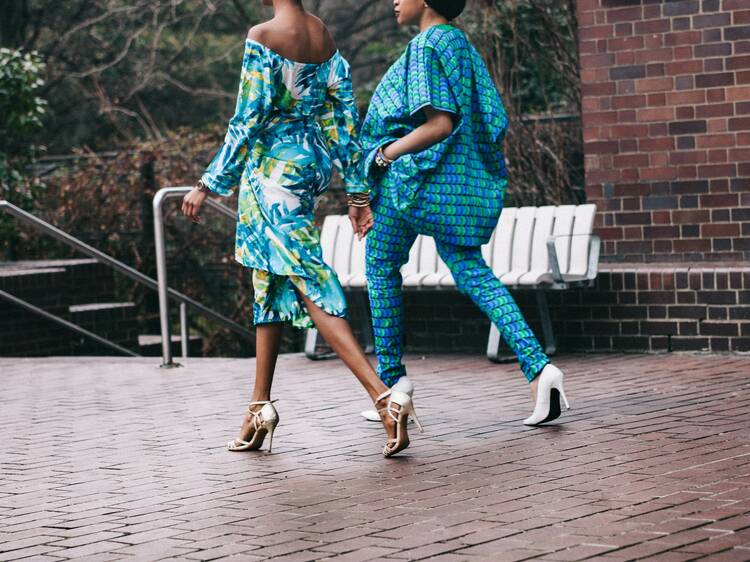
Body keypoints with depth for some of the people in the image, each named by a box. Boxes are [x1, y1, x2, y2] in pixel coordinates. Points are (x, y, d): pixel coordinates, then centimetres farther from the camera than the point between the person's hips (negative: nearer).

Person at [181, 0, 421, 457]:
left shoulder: (262, 38, -14)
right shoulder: (325, 37, 8)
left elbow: (248, 119, -15)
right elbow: (346, 115, 8)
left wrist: (208, 184, -8)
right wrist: (356, 190, 12)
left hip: (274, 166, -8)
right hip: (315, 162, 8)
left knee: (309, 282, -10)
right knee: (272, 280, 17)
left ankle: (384, 395, -22)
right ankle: (261, 405, 23)